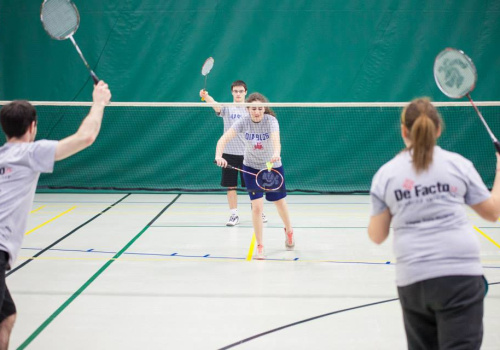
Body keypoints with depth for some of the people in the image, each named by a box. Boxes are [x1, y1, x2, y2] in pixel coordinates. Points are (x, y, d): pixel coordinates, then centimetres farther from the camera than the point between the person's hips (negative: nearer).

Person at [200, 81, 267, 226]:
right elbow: (216, 105, -22)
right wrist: (206, 96, -43)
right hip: (230, 153, 0)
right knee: (231, 186, 3)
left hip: (247, 154, 0)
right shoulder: (227, 108, 0)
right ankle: (234, 214, 13)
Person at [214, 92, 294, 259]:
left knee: (280, 202, 14)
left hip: (273, 166, 0)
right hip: (251, 168, 0)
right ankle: (259, 246, 6)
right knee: (257, 206, -9)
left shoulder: (271, 120, -22)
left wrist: (276, 154, -63)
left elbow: (276, 138, -42)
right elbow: (223, 139, -26)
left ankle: (288, 230, 46)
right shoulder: (243, 123, -17)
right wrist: (219, 155, -46)